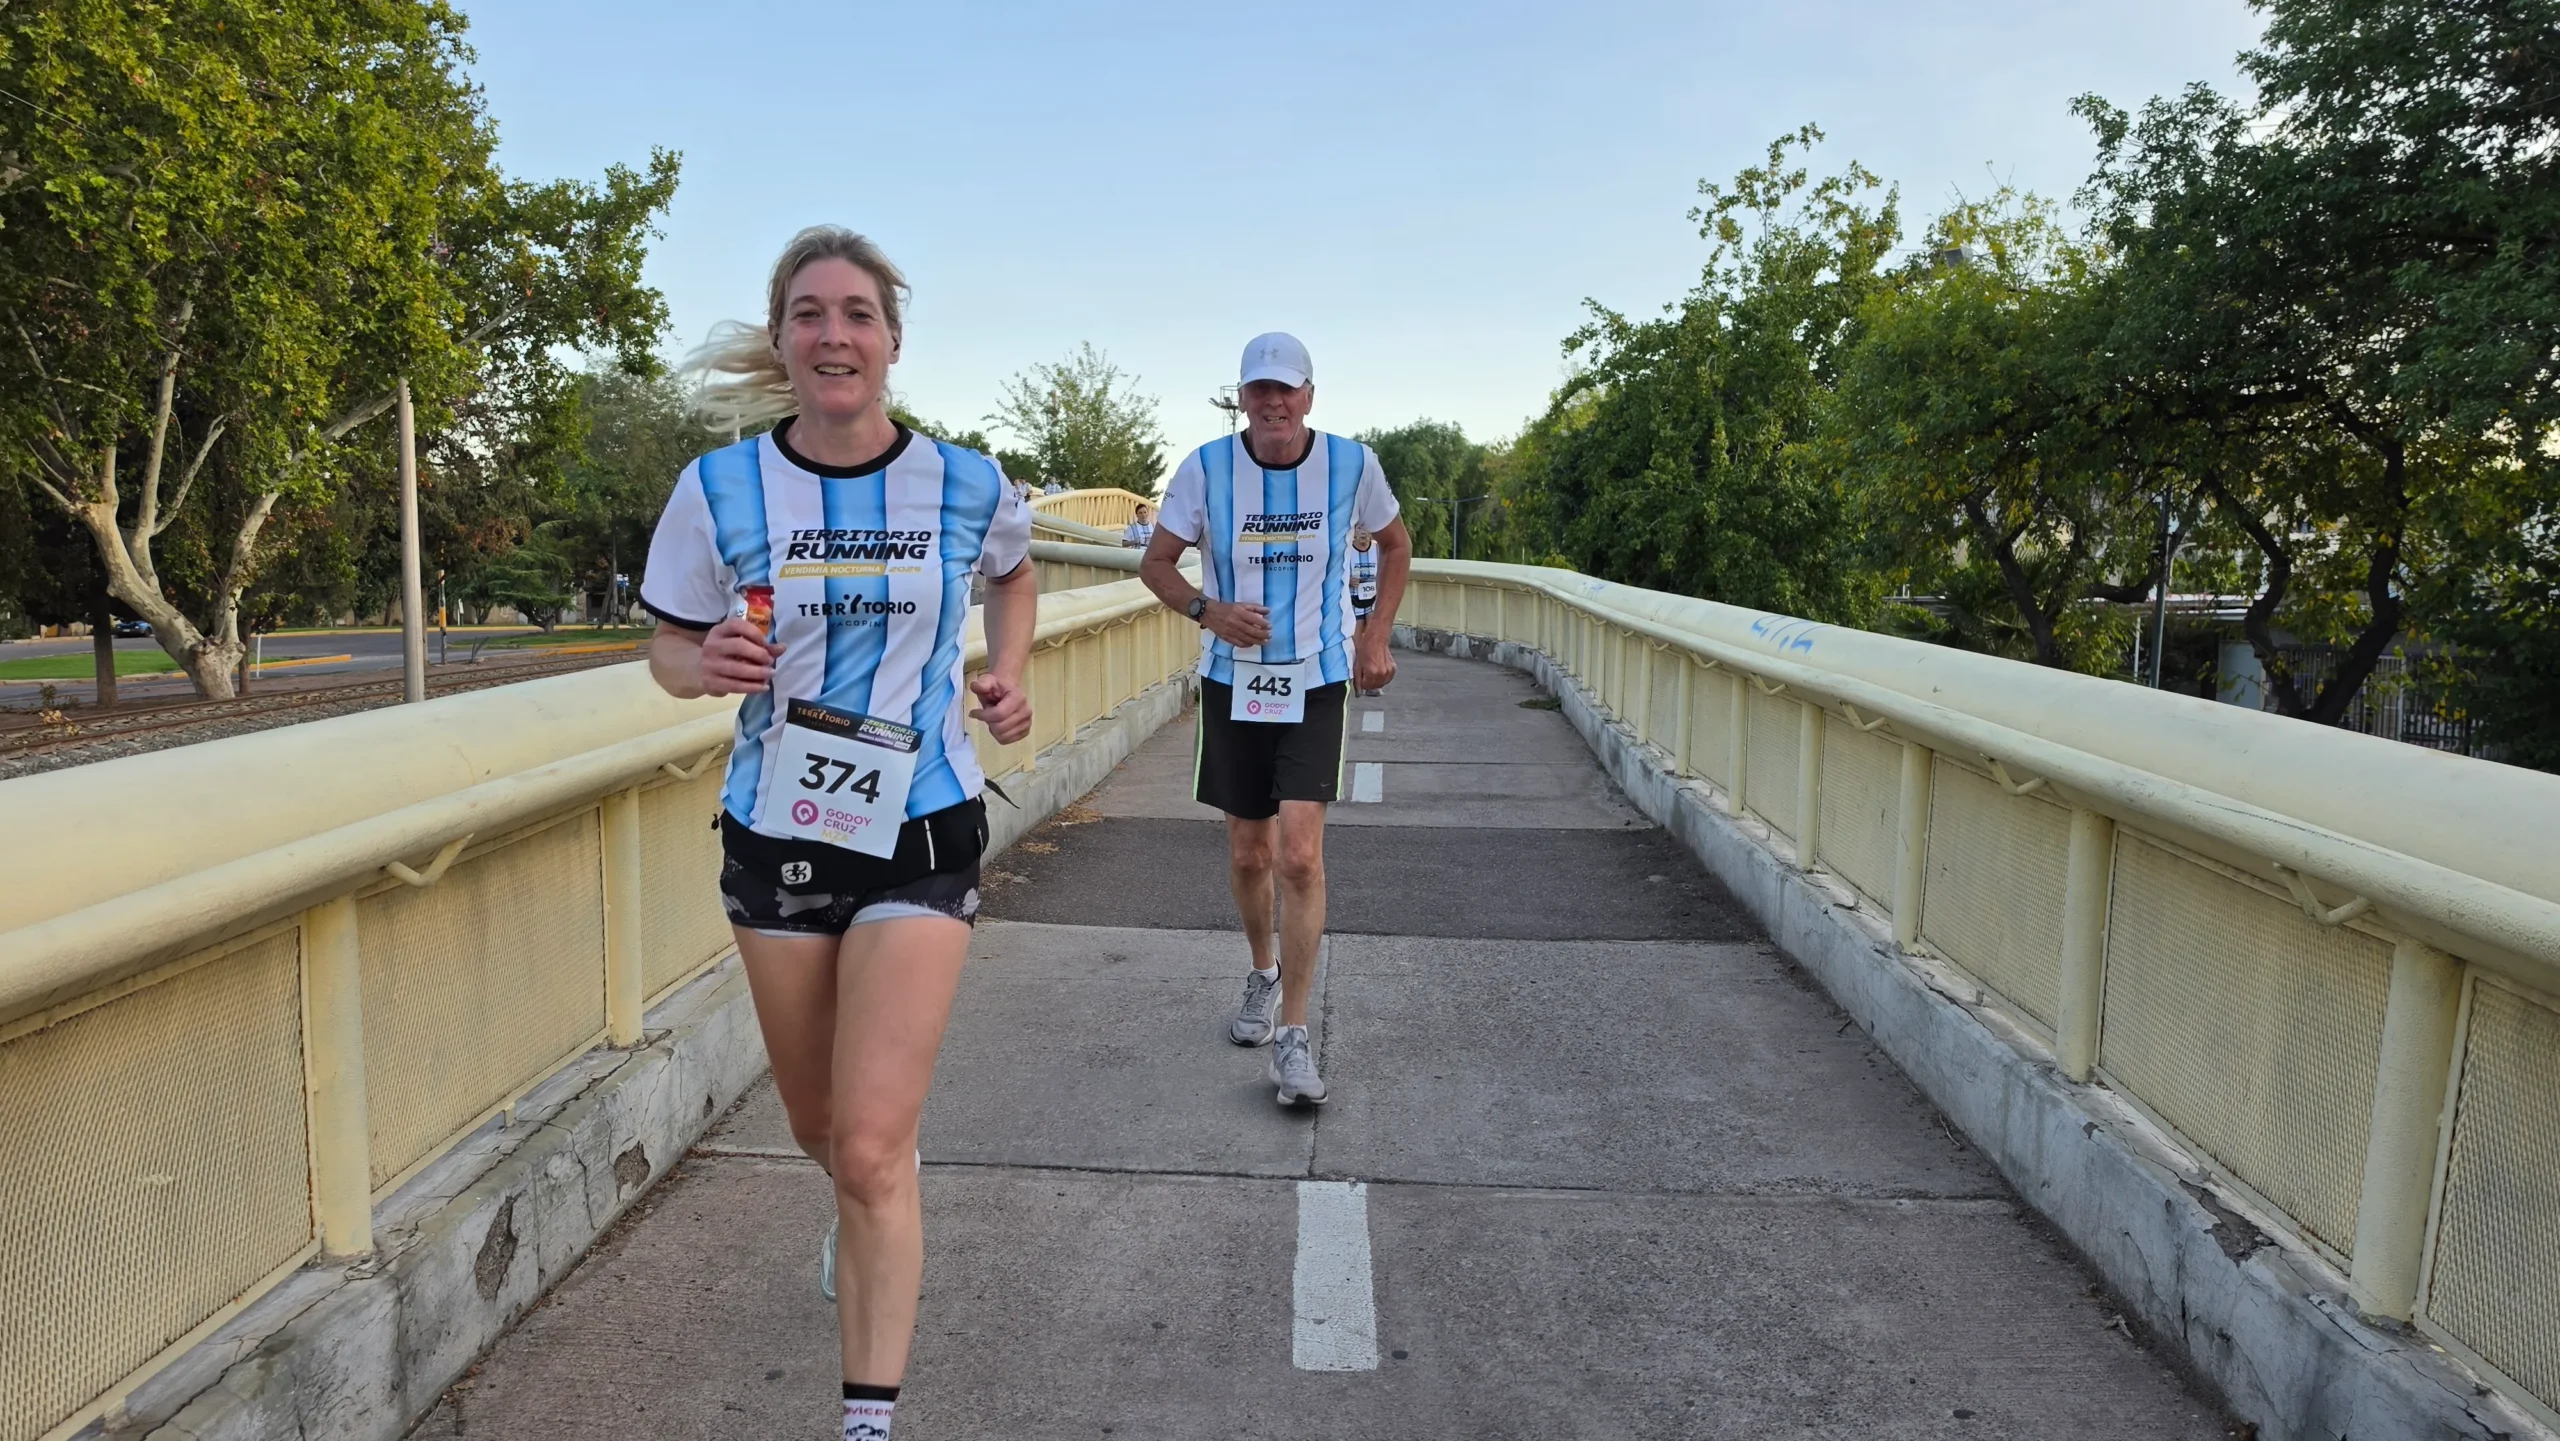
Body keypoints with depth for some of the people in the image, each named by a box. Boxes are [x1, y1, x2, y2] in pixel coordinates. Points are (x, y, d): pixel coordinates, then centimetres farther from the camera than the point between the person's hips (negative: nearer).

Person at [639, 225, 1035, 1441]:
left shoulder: (965, 487, -5)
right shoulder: (718, 489, -6)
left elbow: (1013, 576, 17)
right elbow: (667, 646, 3)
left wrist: (1009, 673, 0)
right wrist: (706, 666, -20)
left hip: (920, 836, -2)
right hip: (776, 835, 2)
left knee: (872, 1149, -11)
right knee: (818, 1128, 19)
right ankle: (867, 1220, 56)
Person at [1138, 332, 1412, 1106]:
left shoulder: (1352, 463, -5)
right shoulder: (1205, 468, -6)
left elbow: (1395, 545, 13)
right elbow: (1156, 562, 3)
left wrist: (1377, 633, 3)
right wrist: (1208, 609, -16)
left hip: (1316, 680, -1)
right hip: (1233, 681, 2)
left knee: (1299, 855, -14)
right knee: (1248, 855, 12)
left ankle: (1293, 1036, -3)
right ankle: (1263, 974, 41)